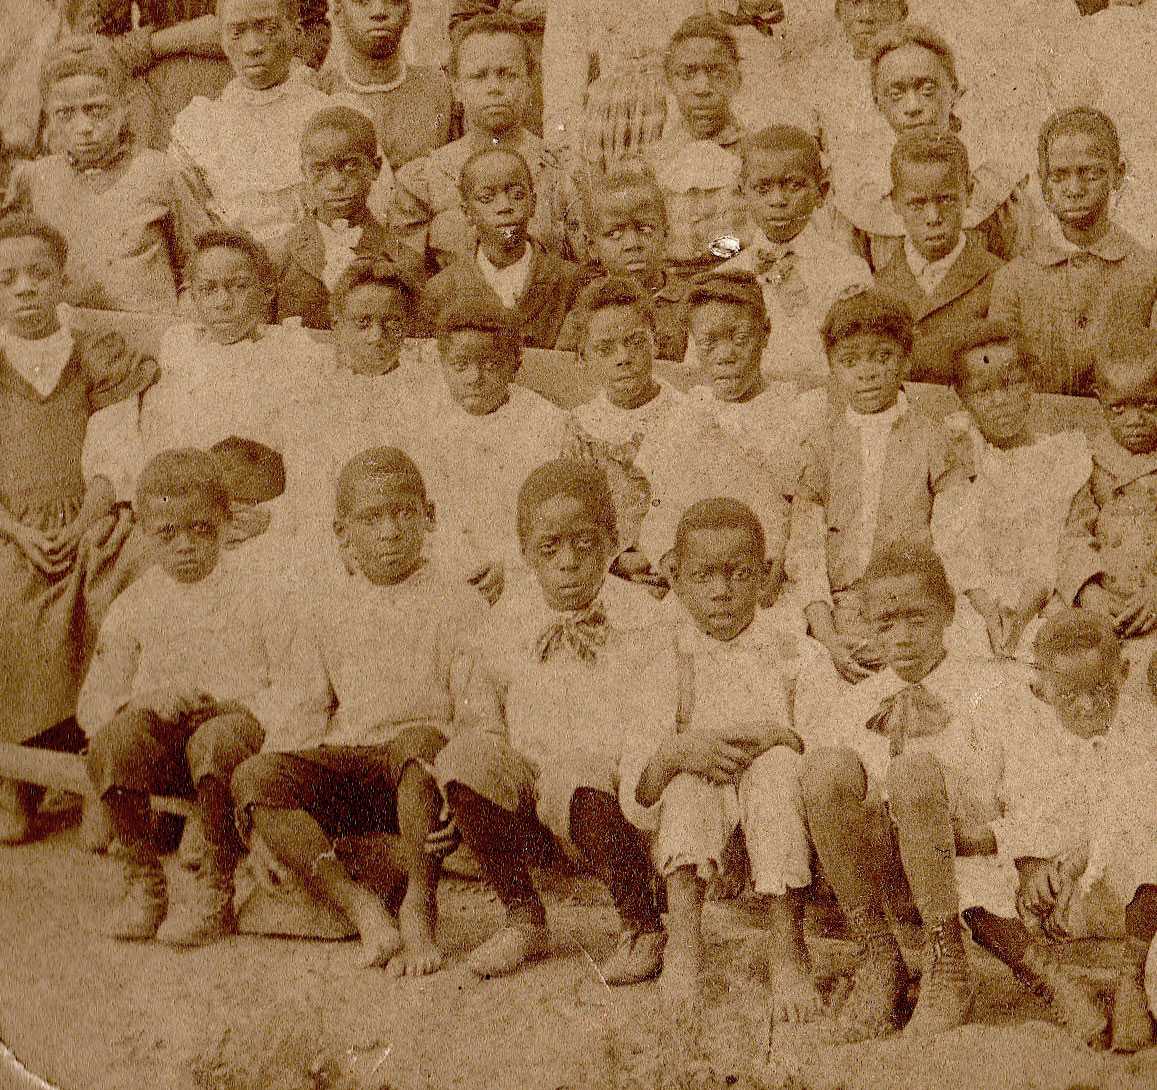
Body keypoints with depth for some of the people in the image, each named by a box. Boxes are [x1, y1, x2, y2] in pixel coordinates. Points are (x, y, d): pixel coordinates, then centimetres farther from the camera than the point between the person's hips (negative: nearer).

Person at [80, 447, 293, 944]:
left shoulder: (256, 586, 2)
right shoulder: (136, 604, 11)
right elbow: (93, 702, 8)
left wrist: (228, 704, -19)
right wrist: (145, 701, -14)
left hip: (242, 721, -3)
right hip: (164, 736, 3)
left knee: (214, 743, -37)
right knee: (115, 738, -29)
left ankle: (217, 890, -19)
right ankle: (143, 881, -13)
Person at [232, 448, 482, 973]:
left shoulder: (457, 606, 6)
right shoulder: (324, 605, 18)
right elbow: (310, 711, 16)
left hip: (421, 771, -3)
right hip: (345, 762, 3)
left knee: (420, 742, -38)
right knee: (252, 777, -25)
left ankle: (420, 903, -24)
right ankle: (362, 905, -31)